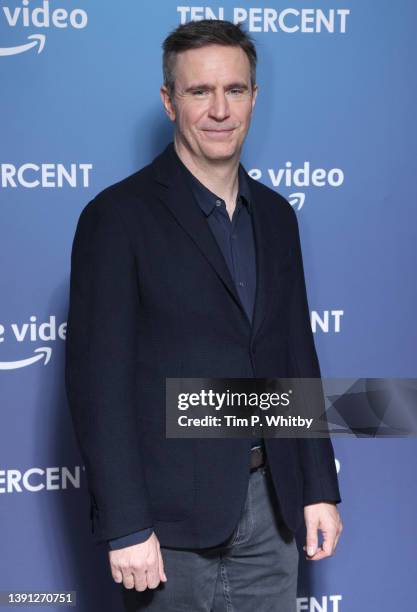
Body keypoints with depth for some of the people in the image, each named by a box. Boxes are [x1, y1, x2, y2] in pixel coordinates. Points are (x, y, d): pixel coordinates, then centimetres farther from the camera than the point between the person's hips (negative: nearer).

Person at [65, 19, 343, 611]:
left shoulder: (275, 214, 9)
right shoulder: (119, 217, -11)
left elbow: (297, 357, 13)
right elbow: (98, 380, -14)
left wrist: (319, 487, 10)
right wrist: (124, 529, -16)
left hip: (270, 501, 6)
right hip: (173, 519, -5)